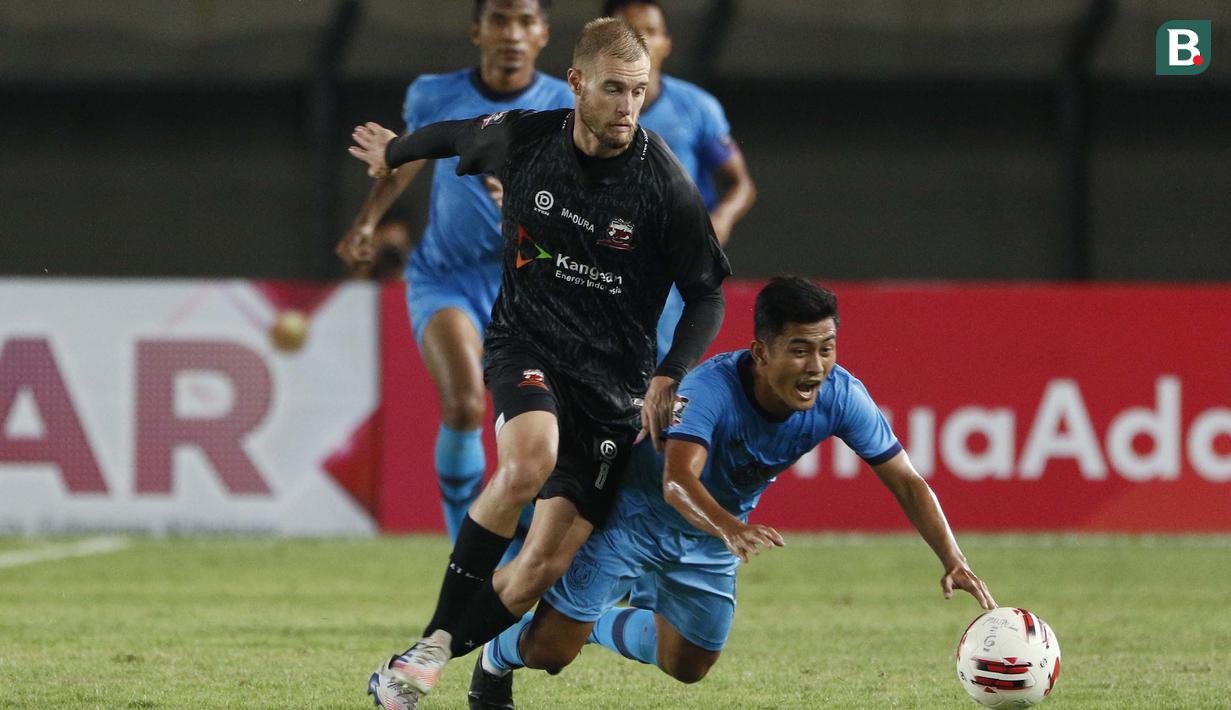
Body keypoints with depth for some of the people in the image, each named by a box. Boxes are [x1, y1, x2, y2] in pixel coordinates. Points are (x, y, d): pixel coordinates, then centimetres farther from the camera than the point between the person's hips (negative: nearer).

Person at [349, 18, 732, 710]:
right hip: (525, 344, 0)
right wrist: (395, 151, 35)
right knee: (531, 460, -33)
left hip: (613, 380, 0)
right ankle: (437, 637, -21)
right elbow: (456, 135, 17)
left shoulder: (665, 181, -13)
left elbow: (707, 295, -3)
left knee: (544, 568, -7)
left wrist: (668, 379, -15)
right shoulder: (522, 139, -7)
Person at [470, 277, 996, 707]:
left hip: (714, 531, 6)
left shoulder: (841, 396, -24)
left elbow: (907, 483, -18)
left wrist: (953, 562, -32)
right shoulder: (711, 389, -39)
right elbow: (677, 480, -52)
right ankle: (497, 658, 32)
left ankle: (599, 626, 45)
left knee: (688, 667, 15)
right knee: (549, 651, -7)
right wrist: (730, 529, -72)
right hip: (637, 513, -6)